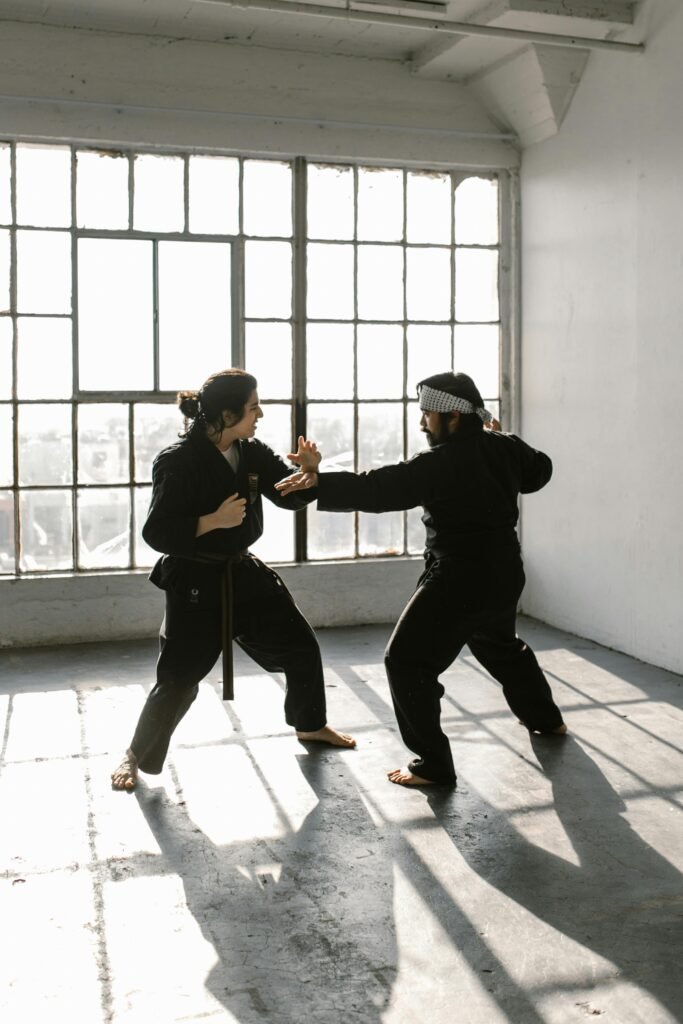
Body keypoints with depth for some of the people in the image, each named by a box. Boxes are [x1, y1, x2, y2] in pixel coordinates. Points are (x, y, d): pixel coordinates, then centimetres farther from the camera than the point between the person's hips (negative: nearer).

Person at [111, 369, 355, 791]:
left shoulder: (252, 454, 0)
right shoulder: (179, 462, -20)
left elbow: (292, 497, 5)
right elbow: (157, 533, -19)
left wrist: (307, 470, -16)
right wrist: (214, 520, -30)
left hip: (244, 573, 7)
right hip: (196, 583, -7)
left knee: (301, 645, 13)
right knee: (179, 680, -5)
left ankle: (311, 725, 38)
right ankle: (136, 757, 19)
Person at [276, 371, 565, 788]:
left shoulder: (440, 463, -20)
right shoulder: (503, 447, 2)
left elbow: (377, 488, -26)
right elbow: (540, 471, 20)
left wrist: (320, 482, -30)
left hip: (460, 579, -9)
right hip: (502, 572, 9)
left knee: (408, 662, -2)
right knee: (502, 646, 33)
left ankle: (433, 764, -2)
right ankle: (546, 718, 51)